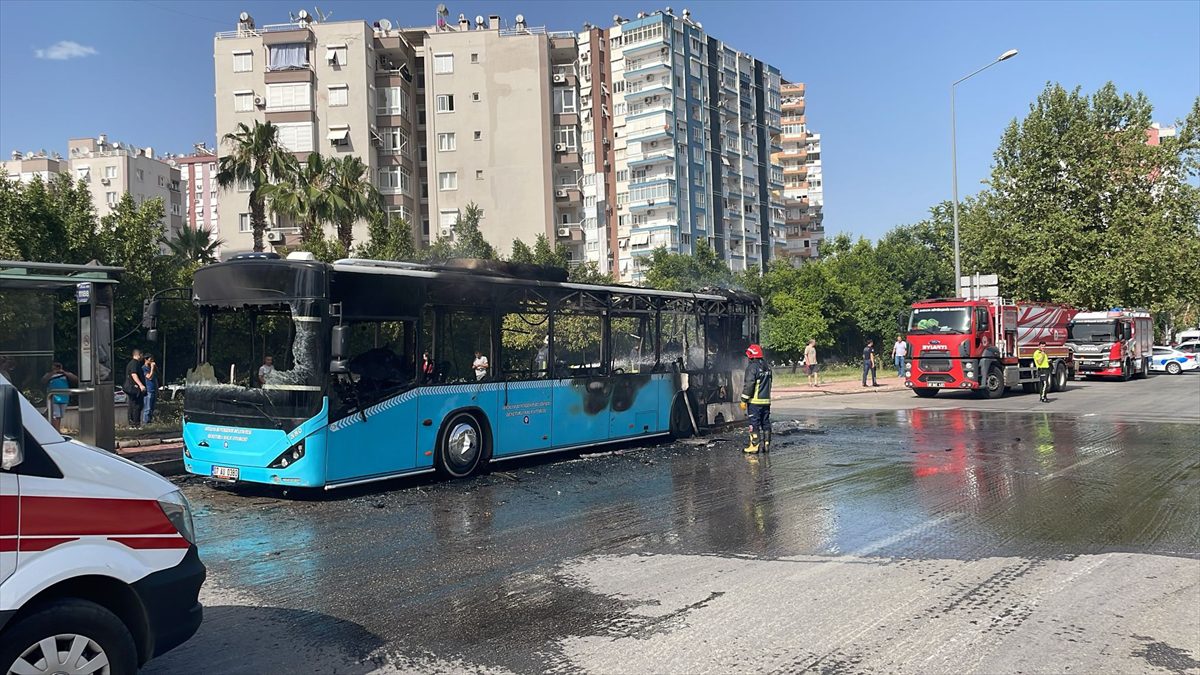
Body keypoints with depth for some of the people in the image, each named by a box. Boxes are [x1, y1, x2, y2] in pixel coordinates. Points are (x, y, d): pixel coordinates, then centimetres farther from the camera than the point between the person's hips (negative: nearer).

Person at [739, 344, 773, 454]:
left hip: (755, 401, -8)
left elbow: (749, 385, -19)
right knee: (765, 423, 12)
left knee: (754, 423, -3)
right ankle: (766, 444, 16)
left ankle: (755, 446, -2)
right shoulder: (767, 366, 12)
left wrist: (744, 400, -14)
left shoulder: (752, 367, -15)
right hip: (766, 400, 8)